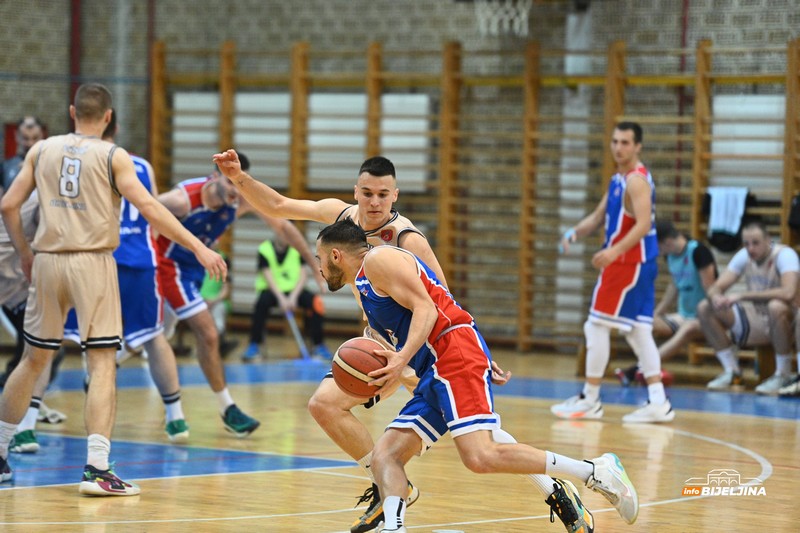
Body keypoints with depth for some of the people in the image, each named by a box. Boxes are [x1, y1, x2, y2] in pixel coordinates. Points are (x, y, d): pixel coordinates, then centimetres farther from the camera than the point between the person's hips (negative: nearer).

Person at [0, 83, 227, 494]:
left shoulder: (42, 151, 9)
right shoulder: (112, 156, -1)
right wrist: (199, 248, -11)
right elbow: (149, 208, -11)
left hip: (47, 260, 4)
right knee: (102, 365, -3)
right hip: (92, 261, -4)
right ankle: (96, 468, -13)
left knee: (34, 359, 18)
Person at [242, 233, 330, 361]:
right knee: (262, 302, -36)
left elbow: (303, 274, -7)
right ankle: (253, 346, -28)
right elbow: (268, 276, -16)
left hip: (294, 289, 2)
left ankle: (319, 345, -10)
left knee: (316, 303, -25)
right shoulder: (264, 249, -8)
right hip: (272, 290, -2)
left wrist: (293, 296, -22)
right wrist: (281, 298, -30)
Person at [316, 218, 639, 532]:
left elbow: (425, 307, -12)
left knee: (481, 457, -24)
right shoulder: (364, 287, 30)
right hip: (434, 376, 11)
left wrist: (402, 359, -24)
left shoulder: (378, 260, 2)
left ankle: (595, 471, -18)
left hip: (455, 349, -11)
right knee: (385, 455, -1)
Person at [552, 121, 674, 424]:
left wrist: (615, 251, -36)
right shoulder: (618, 179, 15)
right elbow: (599, 216, 20)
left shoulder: (636, 180, -15)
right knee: (637, 331, 9)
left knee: (597, 327, -3)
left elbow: (643, 224, -25)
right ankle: (658, 402, 7)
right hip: (635, 264, 10)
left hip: (629, 263, -10)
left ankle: (589, 401, 4)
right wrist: (574, 234, 2)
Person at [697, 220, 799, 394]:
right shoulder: (743, 256, -2)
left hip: (784, 322, -6)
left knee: (776, 306, -41)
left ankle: (783, 375, -21)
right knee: (704, 308, -7)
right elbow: (716, 287, -3)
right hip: (756, 321, 6)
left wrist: (742, 295, -36)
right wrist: (715, 297, -30)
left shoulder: (784, 255, -20)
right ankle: (732, 372, 1)